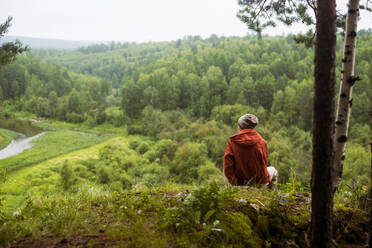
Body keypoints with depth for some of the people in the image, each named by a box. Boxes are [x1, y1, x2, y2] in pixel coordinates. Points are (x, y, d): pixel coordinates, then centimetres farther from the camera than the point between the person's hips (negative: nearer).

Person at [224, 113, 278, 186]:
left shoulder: (232, 141, -12)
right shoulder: (261, 141, -12)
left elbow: (227, 166, -16)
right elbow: (264, 162, -1)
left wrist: (234, 182, -9)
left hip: (241, 182, 2)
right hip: (260, 181, -1)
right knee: (272, 169, 33)